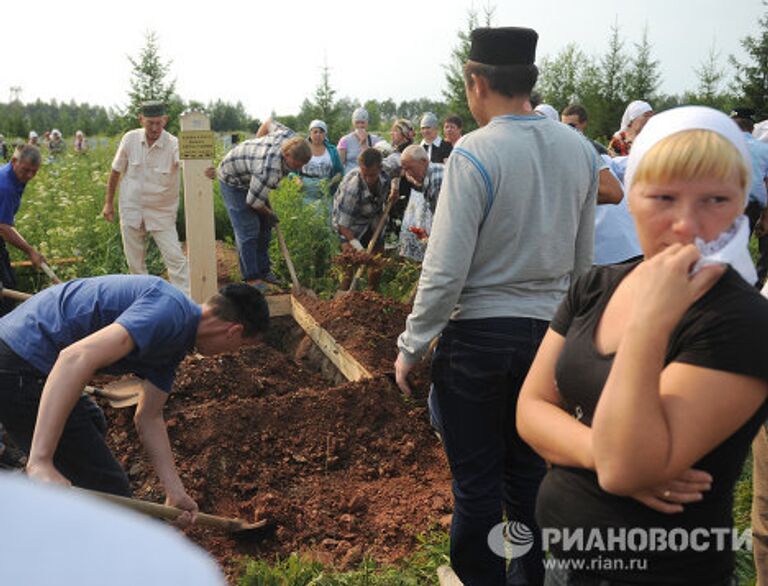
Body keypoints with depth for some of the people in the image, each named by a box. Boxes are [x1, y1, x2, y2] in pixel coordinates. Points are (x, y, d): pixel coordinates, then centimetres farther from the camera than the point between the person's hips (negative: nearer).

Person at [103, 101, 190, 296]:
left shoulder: (174, 145, -18)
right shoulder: (130, 139, -6)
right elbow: (116, 171, 6)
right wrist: (109, 202, 10)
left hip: (162, 212, -3)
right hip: (131, 209, 3)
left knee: (175, 258, -10)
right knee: (135, 261, 12)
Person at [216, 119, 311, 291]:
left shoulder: (291, 138, -21)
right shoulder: (269, 169, -43)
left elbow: (268, 123, 0)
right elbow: (253, 200, -30)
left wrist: (257, 142, 13)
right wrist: (270, 215, -11)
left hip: (252, 178, 8)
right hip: (233, 180, -8)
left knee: (264, 226, 9)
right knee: (248, 231, -12)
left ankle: (263, 270, 20)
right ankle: (252, 278, -4)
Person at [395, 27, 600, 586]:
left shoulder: (475, 153, -17)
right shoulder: (581, 150, 2)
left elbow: (445, 271, -19)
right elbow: (583, 261, 9)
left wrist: (411, 348, -7)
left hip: (478, 335, -6)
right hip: (549, 331, 6)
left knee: (477, 481, 12)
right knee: (530, 469, 22)